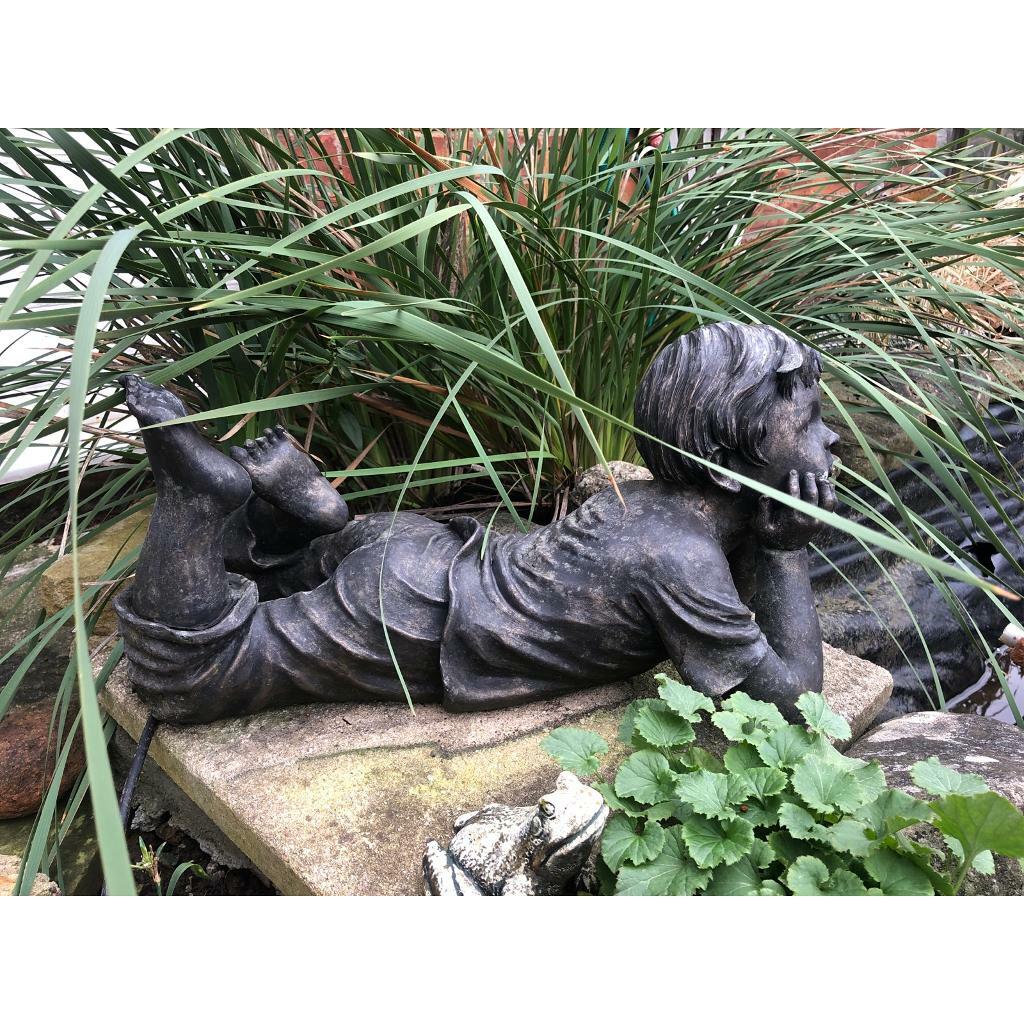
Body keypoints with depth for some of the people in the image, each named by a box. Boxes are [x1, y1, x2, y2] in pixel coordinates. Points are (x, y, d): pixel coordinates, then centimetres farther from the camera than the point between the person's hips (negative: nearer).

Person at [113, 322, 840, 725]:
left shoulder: (675, 499, 2)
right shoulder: (680, 559, -25)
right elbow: (792, 695, -21)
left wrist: (771, 537, 0)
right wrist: (785, 549, -14)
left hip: (423, 553, 8)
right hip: (409, 622, -8)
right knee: (178, 680, 2)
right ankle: (197, 490, -2)